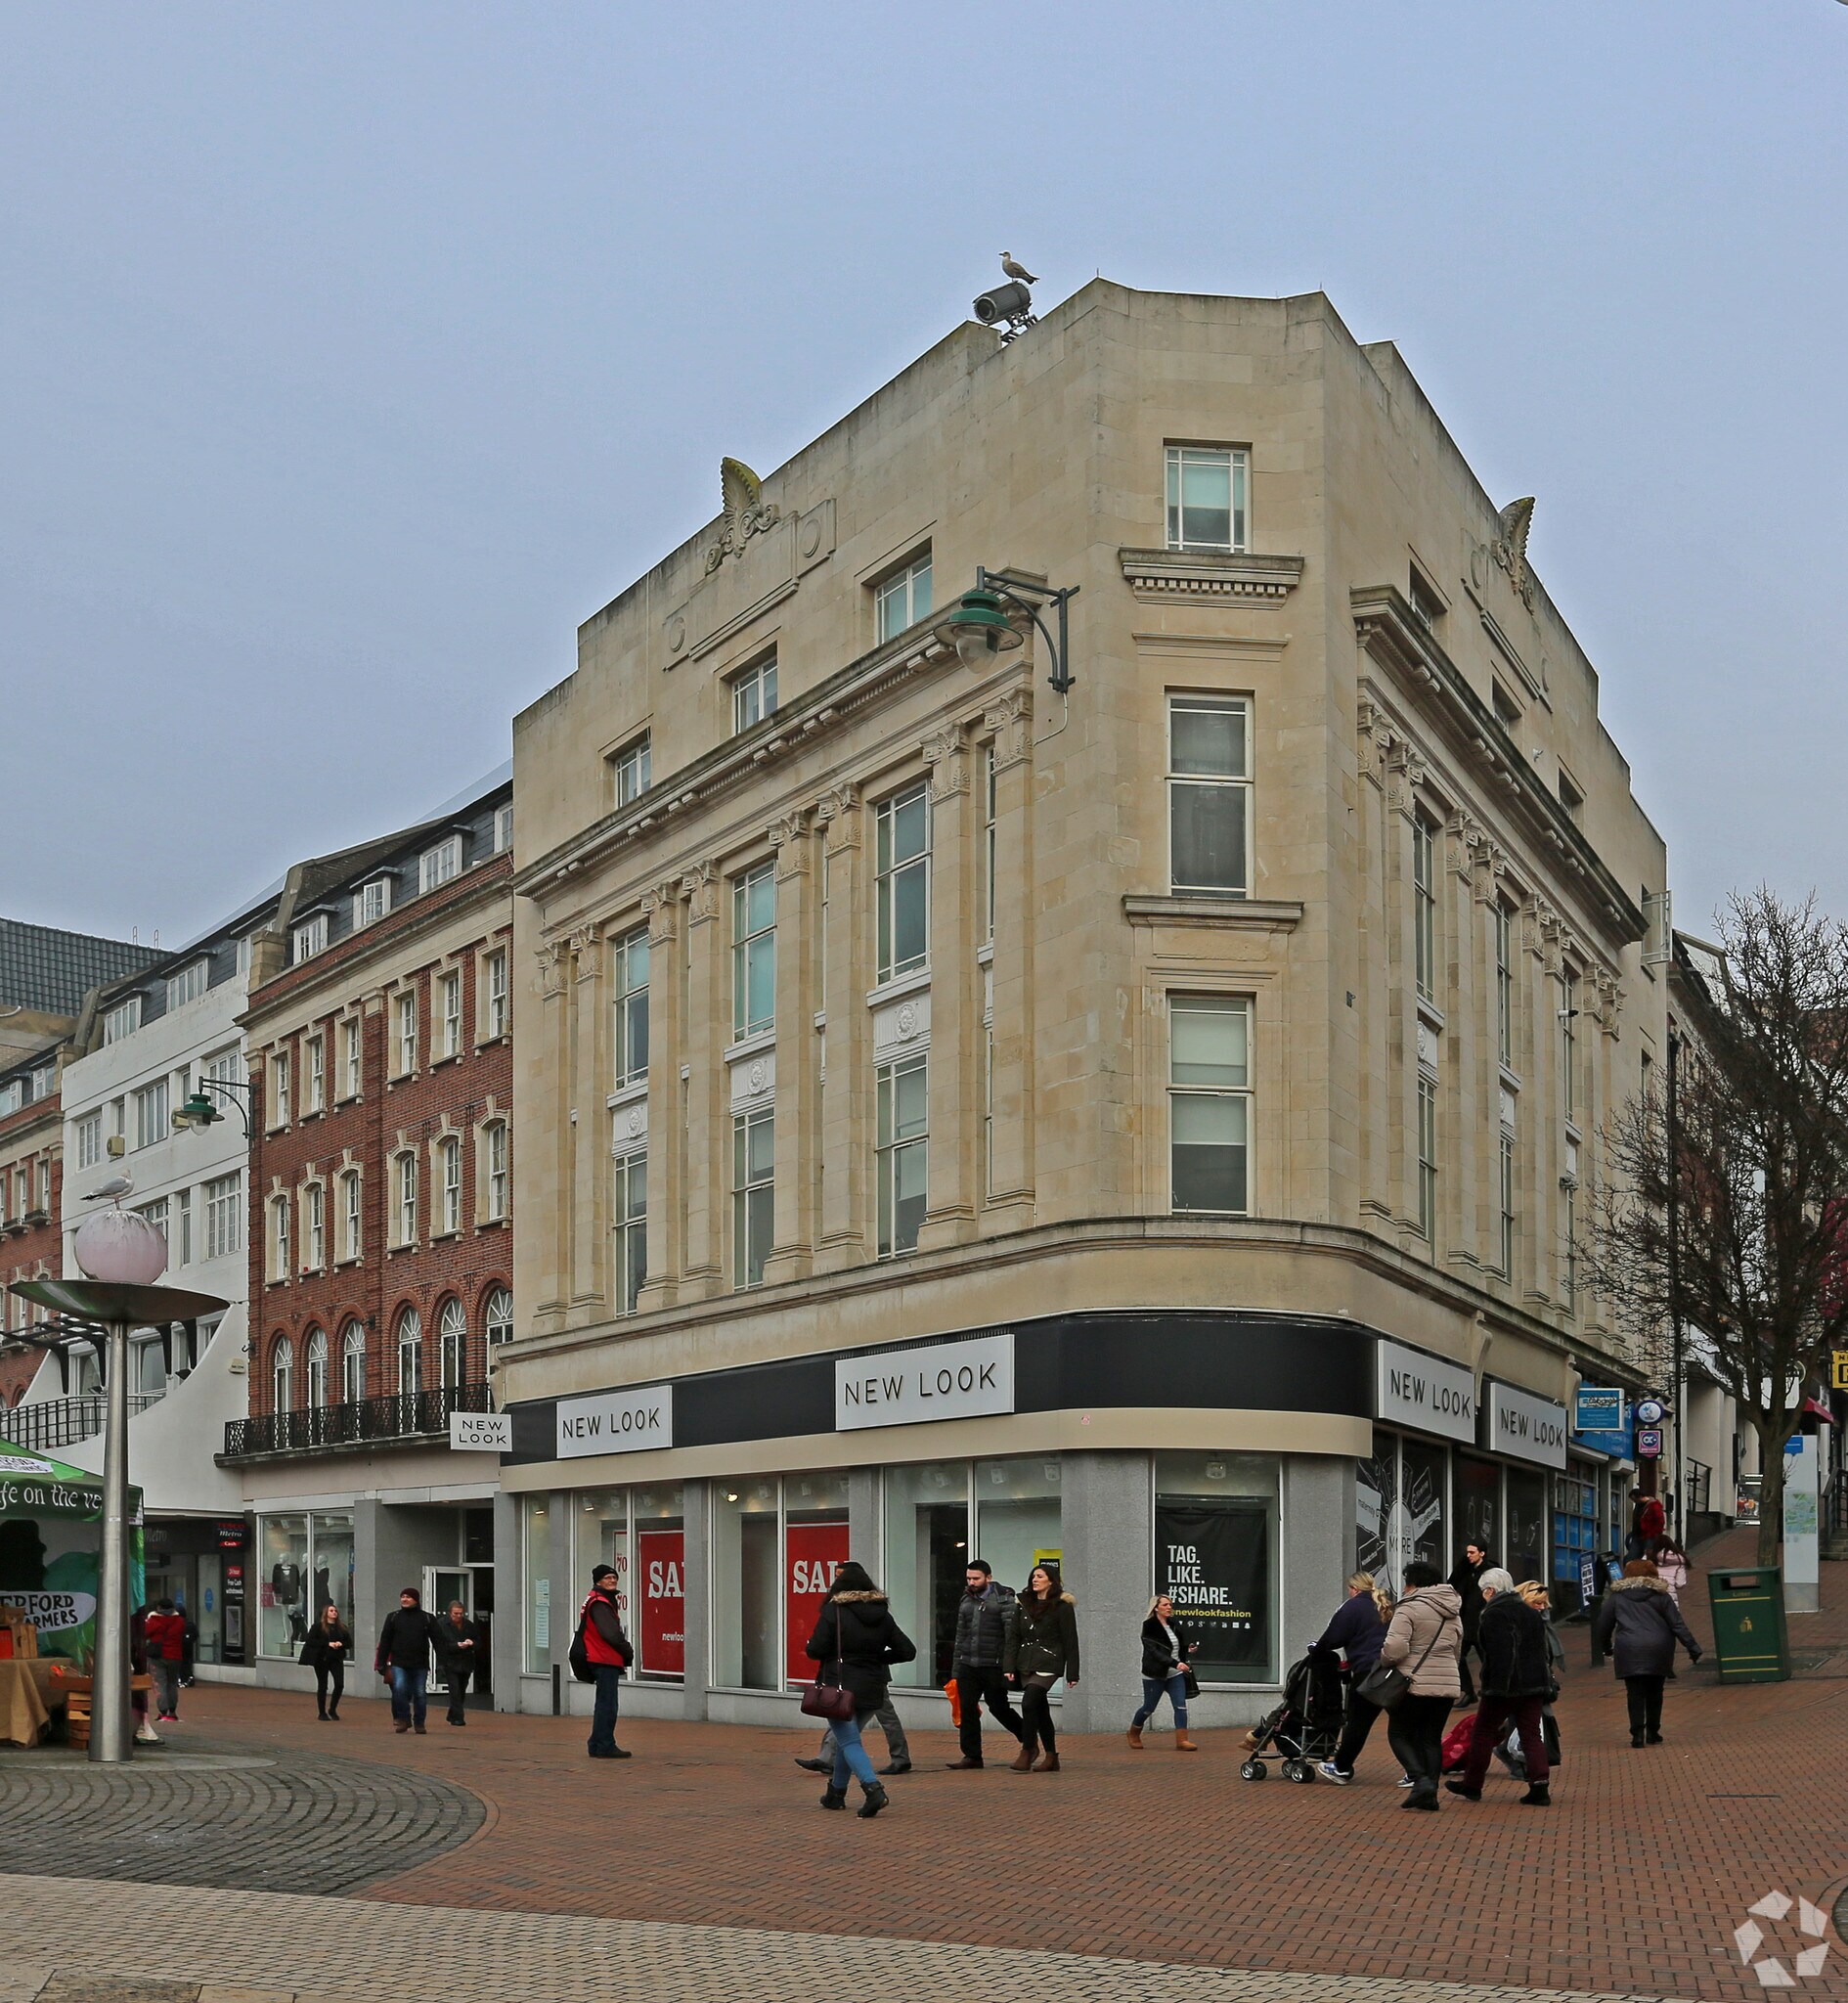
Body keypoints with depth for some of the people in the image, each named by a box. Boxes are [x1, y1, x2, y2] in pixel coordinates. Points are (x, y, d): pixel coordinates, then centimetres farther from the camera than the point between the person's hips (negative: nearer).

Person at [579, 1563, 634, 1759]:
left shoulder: (606, 1601, 19)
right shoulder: (599, 1603, -15)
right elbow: (611, 1634, -22)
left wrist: (625, 1651, 7)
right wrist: (628, 1652, -10)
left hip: (607, 1661, 11)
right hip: (605, 1661, -11)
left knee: (604, 1704, 16)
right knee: (607, 1704, -8)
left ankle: (598, 1746, 22)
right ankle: (605, 1746, -7)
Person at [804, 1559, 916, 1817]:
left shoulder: (833, 1612, -10)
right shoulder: (881, 1614, 5)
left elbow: (815, 1650, -14)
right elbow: (908, 1651, 4)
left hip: (841, 1688, -5)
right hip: (873, 1689, 5)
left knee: (849, 1742, -3)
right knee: (847, 1738, 22)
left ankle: (873, 1788, -24)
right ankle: (836, 1793, 30)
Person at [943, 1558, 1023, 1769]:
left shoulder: (1004, 1600, -6)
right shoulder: (966, 1600, 14)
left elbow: (1011, 1636, -11)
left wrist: (1008, 1667, -19)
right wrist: (956, 1666, 15)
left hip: (994, 1666, -6)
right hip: (968, 1665, 6)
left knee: (998, 1708, 2)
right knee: (967, 1710, 1)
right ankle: (972, 1755, 9)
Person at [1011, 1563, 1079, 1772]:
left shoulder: (1062, 1607, -3)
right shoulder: (1026, 1604, 15)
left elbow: (1070, 1641, -5)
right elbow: (1018, 1637, 16)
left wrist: (1072, 1674, -9)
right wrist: (1011, 1667, 11)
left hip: (1048, 1663, -7)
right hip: (1026, 1664, 7)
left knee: (1029, 1703, -20)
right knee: (1040, 1710, 8)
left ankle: (1027, 1753, -14)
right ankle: (1051, 1758, 15)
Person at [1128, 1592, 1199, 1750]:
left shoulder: (1174, 1624, 6)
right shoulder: (1149, 1627, -13)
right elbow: (1154, 1652, -23)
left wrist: (1189, 1648, -5)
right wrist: (1175, 1663, -33)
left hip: (1175, 1674, 5)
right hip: (1155, 1675, -5)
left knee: (1181, 1706, -8)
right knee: (1148, 1708, 9)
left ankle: (1182, 1740, -9)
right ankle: (1134, 1734, 33)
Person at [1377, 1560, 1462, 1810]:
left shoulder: (1409, 1608, -10)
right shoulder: (1453, 1614, 15)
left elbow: (1395, 1648, -19)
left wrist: (1385, 1659, 0)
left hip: (1414, 1684, -6)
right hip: (1447, 1684, 6)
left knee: (1399, 1734, 6)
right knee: (1432, 1738, 12)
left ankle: (1420, 1780, -13)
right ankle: (1430, 1793, 6)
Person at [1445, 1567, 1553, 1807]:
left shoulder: (1495, 1614, -11)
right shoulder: (1532, 1612, 14)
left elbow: (1499, 1654, -21)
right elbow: (1542, 1650, 17)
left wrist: (1498, 1686, -23)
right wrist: (1546, 1684, 21)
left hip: (1505, 1687, -7)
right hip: (1535, 1683, 7)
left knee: (1483, 1733, 7)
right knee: (1531, 1735, 6)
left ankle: (1472, 1785, 16)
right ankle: (1540, 1788, -6)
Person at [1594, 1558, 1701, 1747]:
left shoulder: (1617, 1596, 6)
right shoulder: (1660, 1595, 6)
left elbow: (1604, 1625, 10)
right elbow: (1677, 1624, 3)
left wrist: (1606, 1646, 25)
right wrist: (1692, 1647, 6)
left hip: (1629, 1652, -1)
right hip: (1658, 1651, 1)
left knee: (1636, 1694, 1)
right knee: (1655, 1692, 12)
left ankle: (1637, 1735, -6)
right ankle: (1652, 1733, 16)